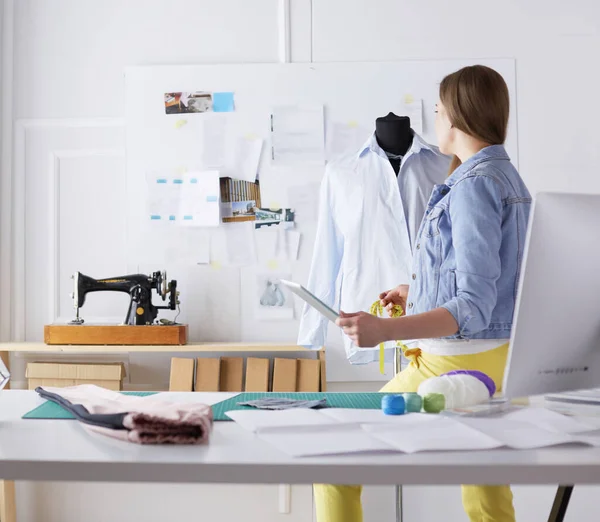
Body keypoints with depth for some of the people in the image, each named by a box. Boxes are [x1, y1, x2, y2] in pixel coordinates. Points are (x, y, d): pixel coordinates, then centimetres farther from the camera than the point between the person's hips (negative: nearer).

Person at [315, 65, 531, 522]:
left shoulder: (473, 185, -16)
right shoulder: (510, 179, 13)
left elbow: (475, 308, -22)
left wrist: (385, 330, -34)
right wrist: (419, 295, 27)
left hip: (455, 363, -10)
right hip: (497, 362, 10)